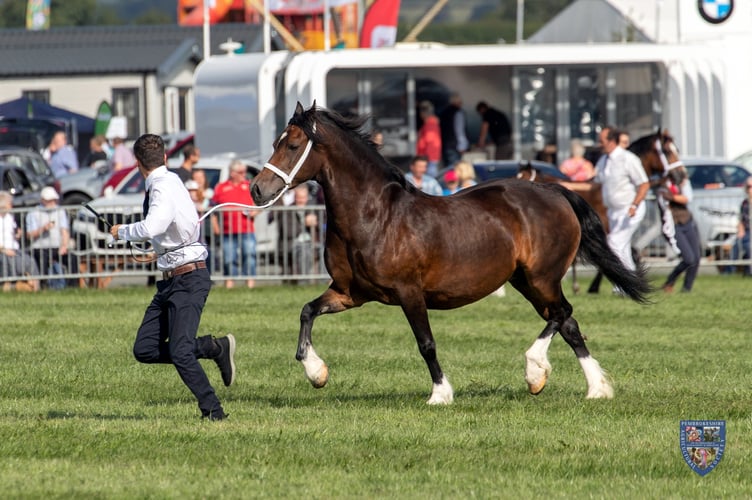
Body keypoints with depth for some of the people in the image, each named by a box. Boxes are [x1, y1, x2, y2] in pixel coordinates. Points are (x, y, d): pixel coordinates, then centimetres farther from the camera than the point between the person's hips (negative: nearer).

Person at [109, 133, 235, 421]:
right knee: (144, 349, 3)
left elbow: (150, 228, -34)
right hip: (170, 280, 10)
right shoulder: (168, 182, 12)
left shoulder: (163, 187, -17)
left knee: (180, 354, -15)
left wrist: (121, 231, -18)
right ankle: (214, 348, 10)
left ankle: (213, 412, -4)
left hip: (189, 279, -10)